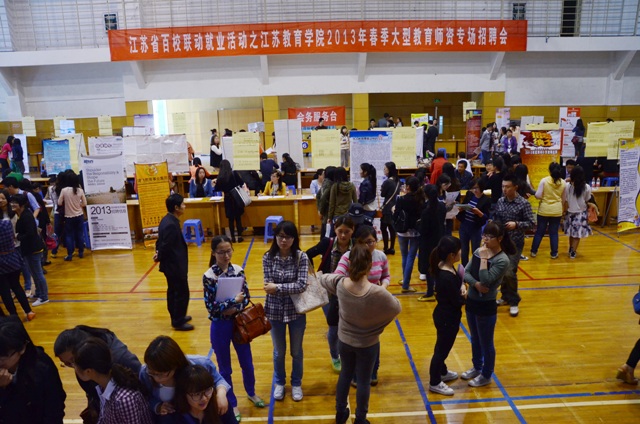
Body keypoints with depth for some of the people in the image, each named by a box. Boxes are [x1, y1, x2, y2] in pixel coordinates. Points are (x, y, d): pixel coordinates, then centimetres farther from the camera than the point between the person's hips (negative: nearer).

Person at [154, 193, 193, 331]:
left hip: (172, 264, 10)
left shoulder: (168, 220, 7)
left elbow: (161, 241, 13)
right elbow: (165, 245, -23)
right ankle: (178, 322, 13)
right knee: (182, 293, 1)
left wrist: (158, 252, 0)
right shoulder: (171, 224, -27)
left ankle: (176, 317, 34)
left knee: (173, 291, 20)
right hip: (175, 265, -10)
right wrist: (159, 257, -7)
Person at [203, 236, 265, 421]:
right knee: (225, 368, 14)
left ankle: (251, 393, 46)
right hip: (220, 326, -3)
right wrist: (233, 301, -27)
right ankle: (232, 404, 35)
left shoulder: (238, 271, -5)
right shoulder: (208, 276, -16)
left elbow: (246, 298, 0)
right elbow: (211, 307, -18)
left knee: (247, 362, 19)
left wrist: (234, 309, -18)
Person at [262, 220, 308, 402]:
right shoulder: (268, 257, -9)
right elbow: (268, 286, -13)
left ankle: (296, 383, 41)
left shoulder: (301, 257, -13)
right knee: (279, 351, 19)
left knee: (296, 351, 18)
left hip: (296, 310, -1)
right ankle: (279, 382, 44)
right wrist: (291, 287, -21)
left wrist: (278, 287, -24)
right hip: (275, 311, 1)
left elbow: (302, 285, -20)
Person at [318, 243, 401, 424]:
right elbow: (397, 308, -11)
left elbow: (323, 278, 1)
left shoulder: (340, 284, -21)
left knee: (345, 374, 25)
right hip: (368, 344, -3)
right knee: (364, 381, 17)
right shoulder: (378, 292, -31)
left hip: (344, 339, 4)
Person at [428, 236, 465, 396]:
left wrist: (462, 285, -10)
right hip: (447, 318, -9)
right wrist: (466, 293, -5)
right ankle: (434, 383, 29)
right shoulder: (447, 277, -34)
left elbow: (458, 278, 12)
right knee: (442, 348, 10)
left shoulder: (445, 267, -5)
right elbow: (458, 302, -24)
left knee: (443, 346, 28)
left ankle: (442, 372, 50)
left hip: (445, 315, 9)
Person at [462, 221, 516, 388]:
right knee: (475, 339, 23)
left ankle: (486, 375, 31)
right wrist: (476, 284, -21)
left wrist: (484, 258, -23)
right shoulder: (478, 251, 0)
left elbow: (486, 280, -27)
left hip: (486, 306, -6)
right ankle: (477, 367, 43)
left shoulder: (502, 260, -19)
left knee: (486, 342, 11)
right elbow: (465, 272, -3)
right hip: (471, 301, 6)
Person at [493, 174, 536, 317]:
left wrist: (516, 224, -24)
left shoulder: (524, 203, -10)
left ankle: (514, 302, 10)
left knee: (510, 272, -9)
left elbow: (531, 223, -9)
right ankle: (505, 297, 31)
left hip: (515, 242, -5)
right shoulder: (500, 201, 3)